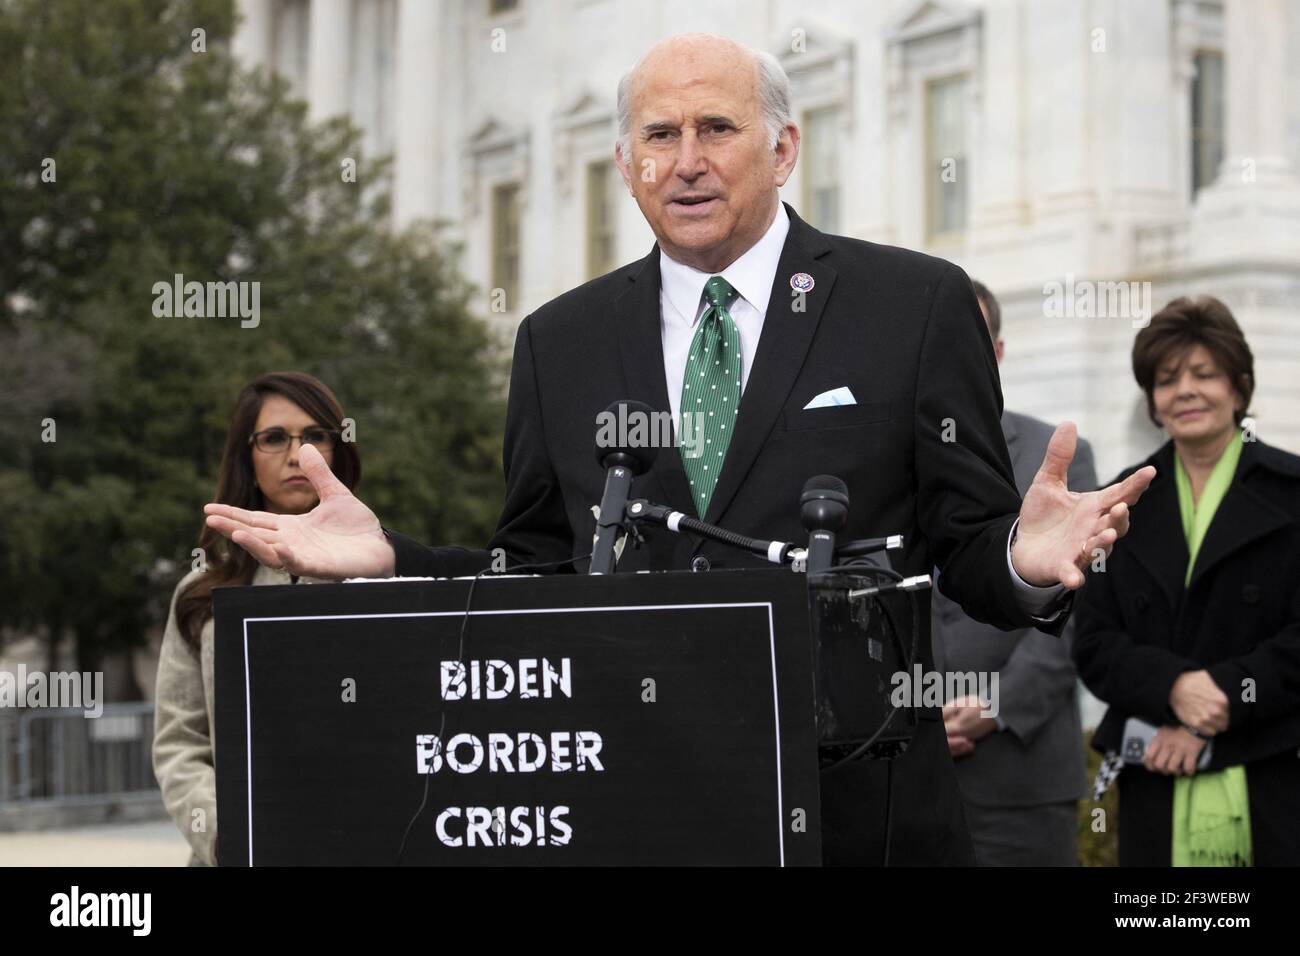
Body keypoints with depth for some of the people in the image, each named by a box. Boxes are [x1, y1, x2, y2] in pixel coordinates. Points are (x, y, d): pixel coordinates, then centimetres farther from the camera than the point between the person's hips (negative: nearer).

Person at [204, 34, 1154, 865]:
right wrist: (389, 557, -2)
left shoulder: (918, 304, 1)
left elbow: (968, 545, 0)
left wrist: (1026, 561, -22)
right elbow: (535, 570, 13)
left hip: (860, 811, -2)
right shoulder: (560, 342, 9)